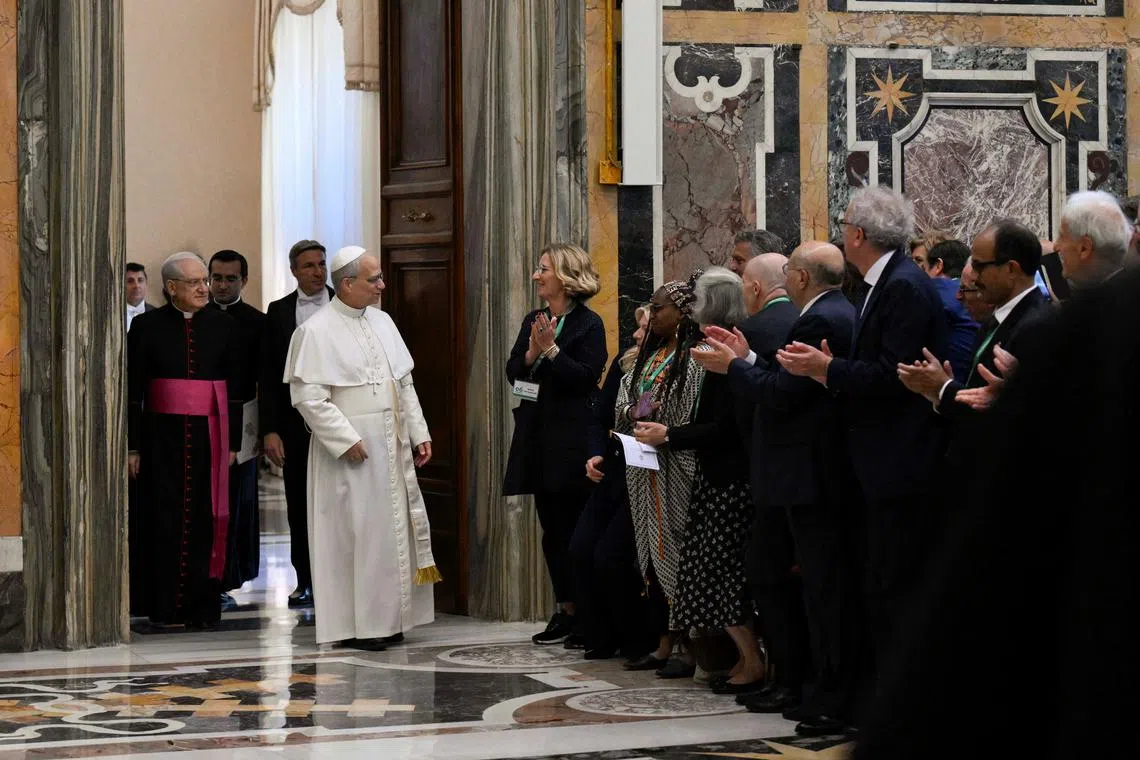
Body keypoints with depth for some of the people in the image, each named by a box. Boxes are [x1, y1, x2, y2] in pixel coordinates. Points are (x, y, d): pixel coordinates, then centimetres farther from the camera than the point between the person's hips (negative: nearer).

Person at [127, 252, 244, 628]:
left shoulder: (222, 325, 7)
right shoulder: (147, 326, 2)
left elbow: (235, 386, 8)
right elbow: (132, 389, 2)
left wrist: (233, 442, 3)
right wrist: (132, 445, -2)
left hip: (210, 436, 1)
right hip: (163, 436, -1)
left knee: (206, 520, 1)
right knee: (165, 520, 0)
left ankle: (203, 606, 7)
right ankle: (165, 607, 5)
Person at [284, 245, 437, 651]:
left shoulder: (381, 322, 11)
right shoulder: (316, 331, -11)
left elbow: (405, 383, 15)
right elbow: (308, 396, -15)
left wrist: (419, 433, 9)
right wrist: (346, 440, -18)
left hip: (392, 448, 7)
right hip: (351, 450, -7)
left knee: (392, 530, 9)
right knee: (354, 533, -4)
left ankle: (387, 619, 17)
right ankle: (354, 625, 3)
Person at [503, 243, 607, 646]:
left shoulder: (588, 324, -7)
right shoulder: (532, 321, 13)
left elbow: (587, 376, -15)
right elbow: (512, 373, 9)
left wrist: (552, 350, -19)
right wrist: (531, 353, -10)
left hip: (572, 440, -7)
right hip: (539, 438, 7)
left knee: (575, 529, -3)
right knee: (553, 529, 9)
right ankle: (565, 610, 14)